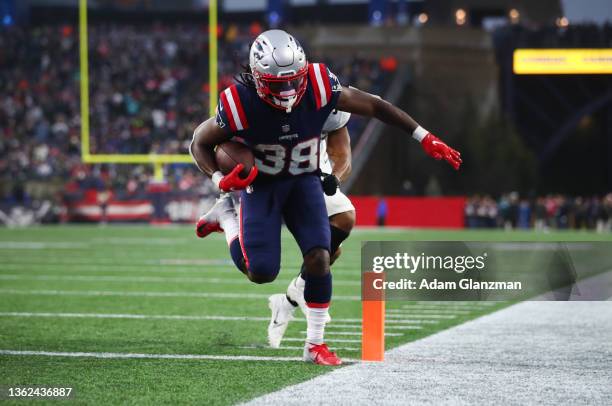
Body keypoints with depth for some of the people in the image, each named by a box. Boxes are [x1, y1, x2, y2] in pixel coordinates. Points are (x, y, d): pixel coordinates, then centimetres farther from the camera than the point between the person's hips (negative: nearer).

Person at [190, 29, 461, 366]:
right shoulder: (240, 104, -28)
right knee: (261, 272, -11)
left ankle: (315, 345, 3)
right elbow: (200, 143, -12)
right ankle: (225, 214, 18)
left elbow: (374, 106, -13)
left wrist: (425, 138, -13)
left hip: (304, 180, 2)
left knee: (318, 258, -13)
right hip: (260, 184, -2)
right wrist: (219, 179, -30)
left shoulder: (319, 87, -24)